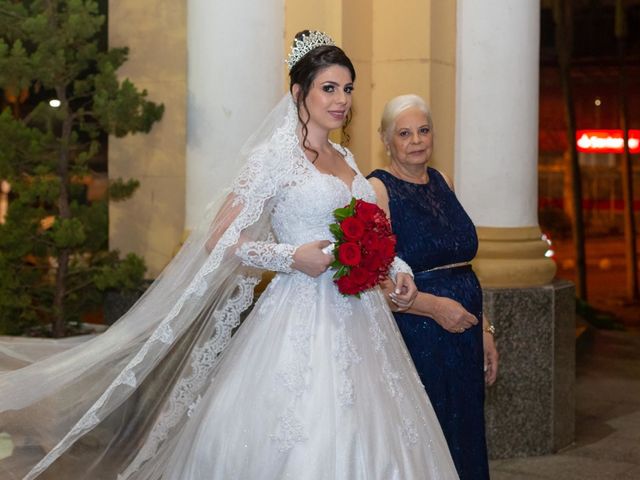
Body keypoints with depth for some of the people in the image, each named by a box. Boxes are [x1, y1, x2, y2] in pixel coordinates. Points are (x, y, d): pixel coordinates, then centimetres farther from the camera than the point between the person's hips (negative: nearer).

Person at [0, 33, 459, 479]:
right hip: (303, 320, -7)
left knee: (361, 442, 8)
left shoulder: (345, 158, 14)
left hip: (358, 321, 7)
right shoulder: (274, 156, -7)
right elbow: (218, 240, -10)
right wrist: (291, 257, -19)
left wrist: (396, 266, 9)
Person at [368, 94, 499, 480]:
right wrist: (434, 307, -20)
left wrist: (485, 331, 13)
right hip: (411, 343, -7)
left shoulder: (442, 183, 12)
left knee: (463, 442, 13)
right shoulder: (377, 190, -9)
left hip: (462, 337, 7)